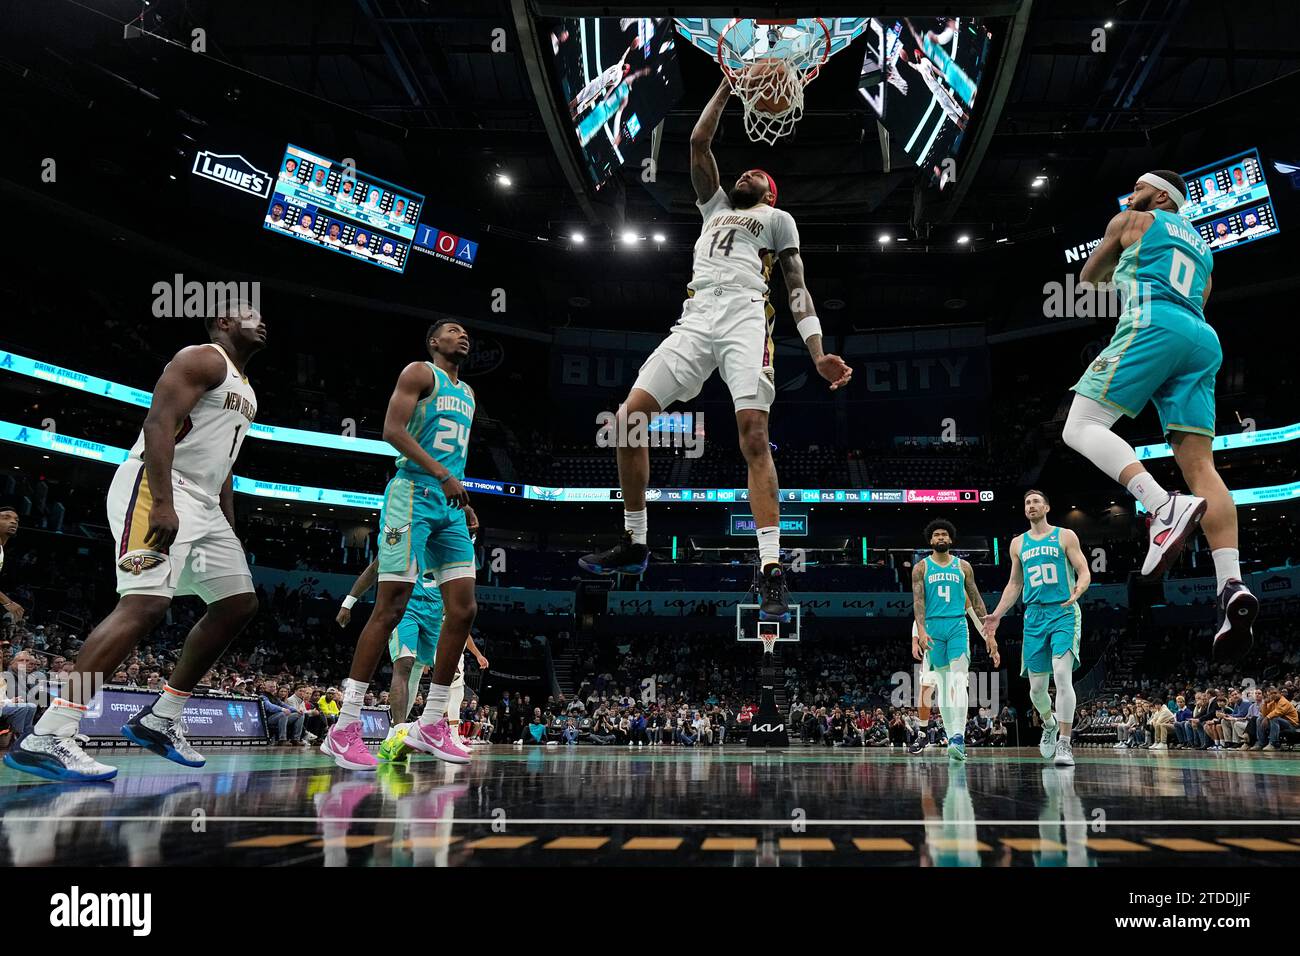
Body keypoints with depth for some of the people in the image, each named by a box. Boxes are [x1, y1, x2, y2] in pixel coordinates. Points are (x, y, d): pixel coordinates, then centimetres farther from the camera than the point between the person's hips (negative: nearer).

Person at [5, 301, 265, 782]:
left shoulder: (244, 389, 25)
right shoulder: (203, 358, -5)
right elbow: (158, 422, -18)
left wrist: (230, 533, 22)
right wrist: (162, 503, -28)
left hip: (201, 503, 10)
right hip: (155, 488, -10)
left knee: (238, 604, 8)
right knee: (146, 603, -24)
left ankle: (160, 720, 11)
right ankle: (46, 738, -28)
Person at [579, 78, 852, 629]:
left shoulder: (778, 219, 22)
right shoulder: (715, 206, 35)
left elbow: (796, 287, 11)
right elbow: (698, 144, 28)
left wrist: (817, 354, -2)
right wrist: (728, 86, 26)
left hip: (744, 316, -4)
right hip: (695, 320, 5)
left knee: (754, 434, -21)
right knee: (630, 416, -8)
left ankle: (771, 573, -26)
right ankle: (634, 544, 5)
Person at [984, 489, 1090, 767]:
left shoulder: (1065, 536, 4)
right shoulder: (1018, 543, 16)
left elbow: (1084, 572, -1)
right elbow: (1015, 584, 22)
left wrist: (1078, 590, -23)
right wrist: (997, 615, 13)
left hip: (1064, 612, -4)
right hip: (1034, 616, 4)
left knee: (1062, 675, -20)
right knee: (1036, 686, 5)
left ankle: (1064, 744, -18)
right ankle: (1049, 723, 36)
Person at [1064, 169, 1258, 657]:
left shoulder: (1132, 222, 15)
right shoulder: (1200, 246, 34)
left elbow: (1089, 275, 26)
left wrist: (1119, 267, 47)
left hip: (1154, 326, -7)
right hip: (1203, 339, 7)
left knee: (1081, 427, -12)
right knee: (1199, 465, -4)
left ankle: (1165, 507, -37)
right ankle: (1232, 585, -22)